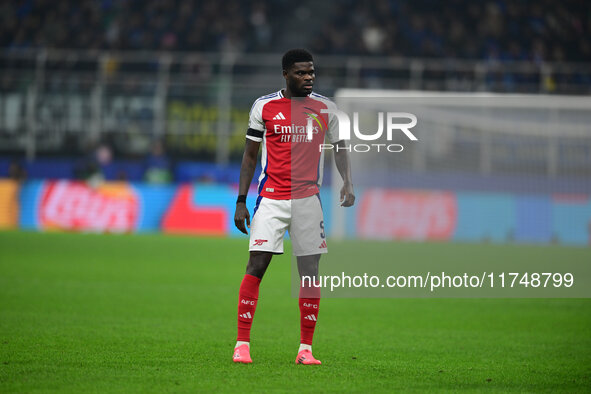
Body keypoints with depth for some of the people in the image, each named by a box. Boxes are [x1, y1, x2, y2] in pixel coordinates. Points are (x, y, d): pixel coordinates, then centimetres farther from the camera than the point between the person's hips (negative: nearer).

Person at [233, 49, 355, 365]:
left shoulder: (325, 108, 5)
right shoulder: (264, 106, 1)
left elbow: (339, 148, 14)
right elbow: (250, 155, 7)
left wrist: (347, 182, -5)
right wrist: (241, 202, 3)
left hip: (308, 199, 2)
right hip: (271, 198, -2)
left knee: (310, 271, 0)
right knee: (256, 266, -9)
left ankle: (306, 348, 7)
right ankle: (242, 344, -3)